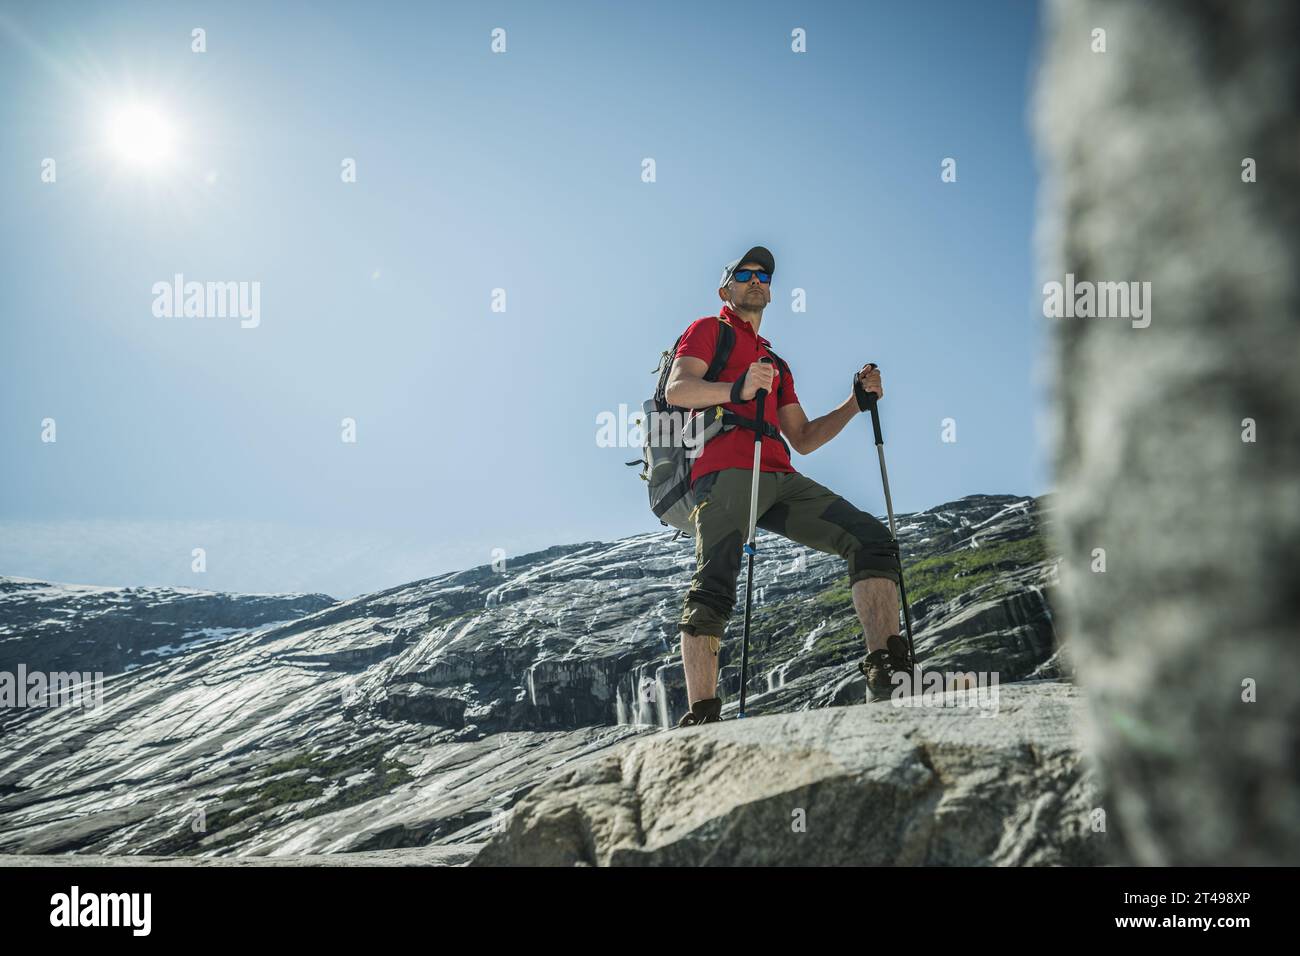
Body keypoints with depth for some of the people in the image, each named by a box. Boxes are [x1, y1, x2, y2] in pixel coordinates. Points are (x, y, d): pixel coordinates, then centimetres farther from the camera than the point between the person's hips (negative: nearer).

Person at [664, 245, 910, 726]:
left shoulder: (775, 362, 37)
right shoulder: (709, 330, 17)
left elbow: (803, 439, 31)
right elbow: (677, 389, -3)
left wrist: (857, 402, 18)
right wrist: (737, 389, -21)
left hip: (780, 479, 7)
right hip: (726, 471, -7)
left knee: (872, 539, -10)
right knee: (712, 591, -21)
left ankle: (886, 672, -19)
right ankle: (701, 718, -24)